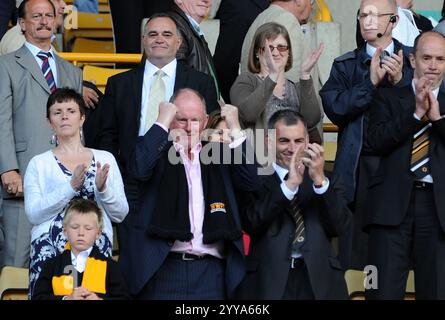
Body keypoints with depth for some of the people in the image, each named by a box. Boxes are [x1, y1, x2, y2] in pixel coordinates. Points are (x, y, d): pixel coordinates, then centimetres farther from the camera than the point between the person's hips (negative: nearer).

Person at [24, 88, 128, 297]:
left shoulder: (105, 159, 12)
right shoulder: (39, 163, 8)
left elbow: (120, 214, 9)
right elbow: (33, 213, -5)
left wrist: (103, 188, -9)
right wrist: (71, 186, -14)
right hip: (50, 253, -1)